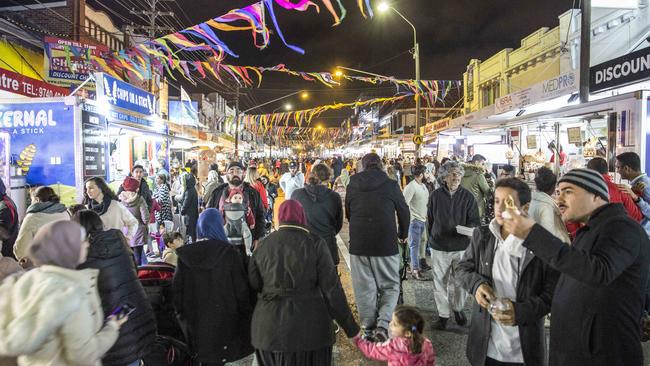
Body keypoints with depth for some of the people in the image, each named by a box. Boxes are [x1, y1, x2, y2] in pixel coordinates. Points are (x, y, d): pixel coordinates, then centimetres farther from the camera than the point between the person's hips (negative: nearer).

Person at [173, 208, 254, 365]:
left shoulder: (185, 255, -5)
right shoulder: (230, 254, -13)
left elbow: (177, 290, 1)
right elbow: (241, 290, -10)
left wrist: (183, 316, 14)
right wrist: (246, 315, 3)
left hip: (195, 322, 3)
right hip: (223, 322, -3)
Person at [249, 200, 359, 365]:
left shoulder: (264, 245, 0)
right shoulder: (315, 244, -9)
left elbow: (253, 287, 2)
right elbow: (331, 288, -10)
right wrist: (350, 327, -4)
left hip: (269, 329, 3)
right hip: (309, 328, -2)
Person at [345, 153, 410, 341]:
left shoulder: (352, 185, 4)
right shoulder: (391, 184, -3)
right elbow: (404, 211, 7)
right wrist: (403, 234, 25)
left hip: (358, 244, 2)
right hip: (386, 244, -2)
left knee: (364, 289, 12)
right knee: (390, 286, 12)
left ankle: (368, 328, 17)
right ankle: (382, 324, -4)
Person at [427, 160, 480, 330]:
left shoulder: (468, 196, -3)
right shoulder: (435, 196, -2)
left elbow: (475, 221, -2)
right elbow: (429, 220, 8)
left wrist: (470, 228, -23)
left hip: (462, 247, 0)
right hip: (439, 247, 0)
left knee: (459, 281, 12)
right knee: (440, 282, 6)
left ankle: (458, 309, 36)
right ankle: (443, 315, 21)